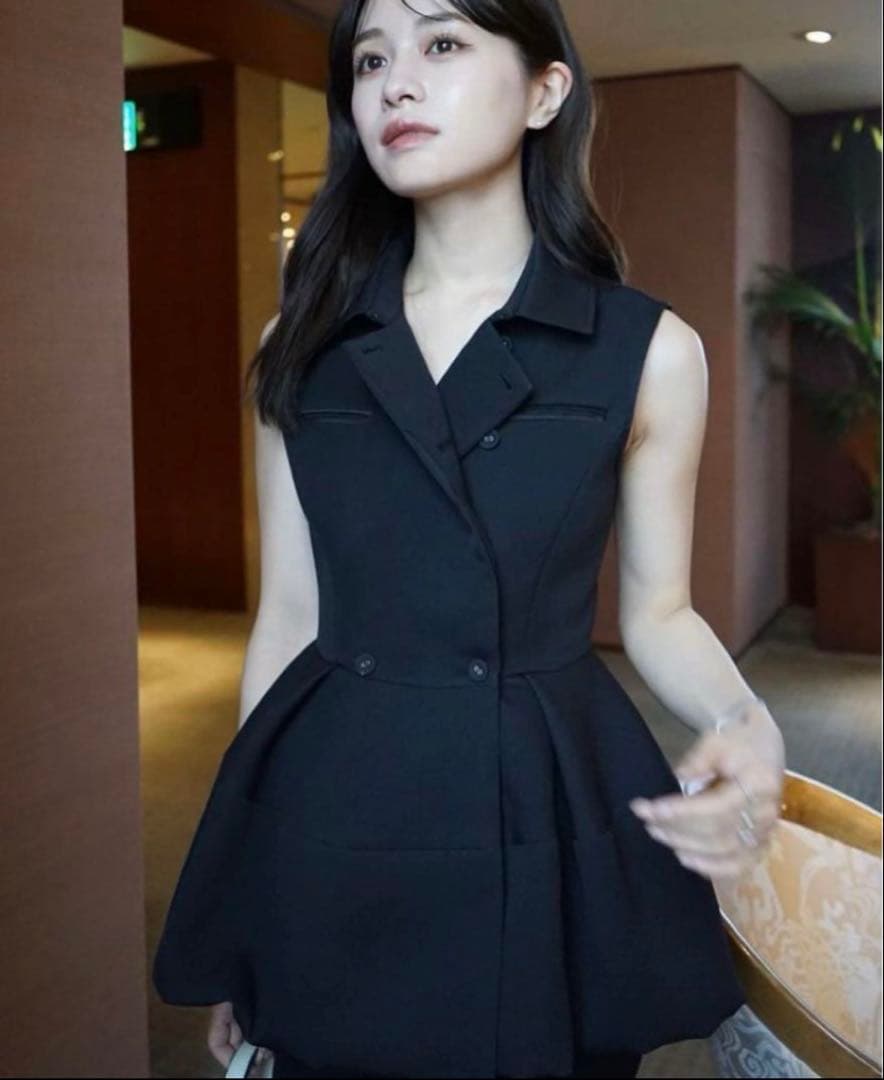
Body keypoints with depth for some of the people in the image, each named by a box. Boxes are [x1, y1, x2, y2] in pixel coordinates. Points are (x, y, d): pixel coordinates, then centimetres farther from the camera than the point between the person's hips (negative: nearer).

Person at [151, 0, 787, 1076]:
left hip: (551, 824, -1)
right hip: (334, 829, 2)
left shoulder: (648, 348, -2)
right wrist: (238, 891, 7)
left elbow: (656, 611, 5)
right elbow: (289, 610, 6)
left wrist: (746, 725, -17)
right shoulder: (303, 340, 3)